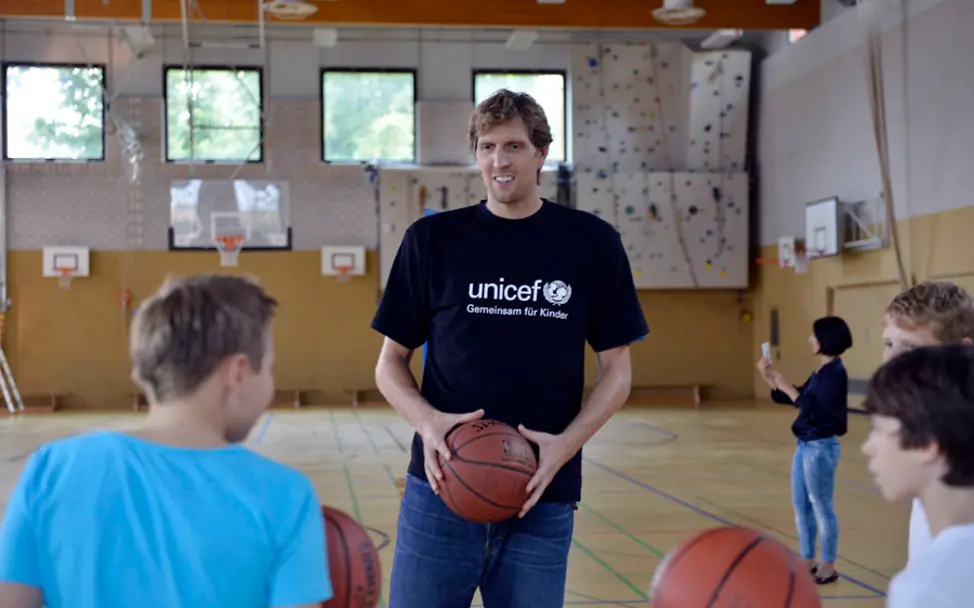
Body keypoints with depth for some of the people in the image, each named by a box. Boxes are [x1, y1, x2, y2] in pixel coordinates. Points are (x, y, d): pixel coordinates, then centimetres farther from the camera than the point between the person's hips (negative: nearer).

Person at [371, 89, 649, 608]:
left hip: (543, 498, 0)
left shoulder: (591, 242, 2)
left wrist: (566, 444, -12)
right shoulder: (432, 238, 2)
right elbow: (391, 362, 6)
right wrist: (427, 421, -13)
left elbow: (616, 371, 4)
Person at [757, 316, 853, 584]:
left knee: (821, 507, -1)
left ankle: (828, 566, 9)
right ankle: (807, 562, 22)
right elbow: (794, 398, 18)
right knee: (801, 506, 13)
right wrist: (769, 377, 7)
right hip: (806, 445, 9)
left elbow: (814, 409, -22)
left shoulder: (835, 372, -15)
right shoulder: (821, 371, 12)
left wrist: (788, 388, -19)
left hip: (822, 447, -9)